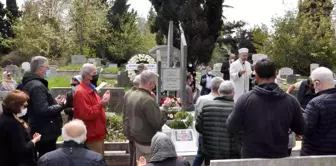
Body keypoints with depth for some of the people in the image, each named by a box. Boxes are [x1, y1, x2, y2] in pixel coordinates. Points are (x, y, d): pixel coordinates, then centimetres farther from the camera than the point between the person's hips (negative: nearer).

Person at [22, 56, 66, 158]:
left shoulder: (29, 83, 12)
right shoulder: (37, 86, -21)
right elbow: (43, 111, -28)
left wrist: (54, 102, 11)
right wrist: (61, 105, -13)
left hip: (40, 131, 10)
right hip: (45, 133, -10)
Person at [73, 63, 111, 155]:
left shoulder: (91, 89, 13)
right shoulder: (81, 92, -20)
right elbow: (86, 114, -26)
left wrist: (103, 101, 7)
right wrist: (101, 104, -26)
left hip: (97, 133, 10)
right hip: (92, 135, -10)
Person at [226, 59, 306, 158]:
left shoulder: (245, 100, -14)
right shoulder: (291, 101, -9)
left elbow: (231, 129, -8)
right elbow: (301, 130, 3)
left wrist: (231, 115, 11)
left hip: (251, 157, -1)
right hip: (280, 157, 2)